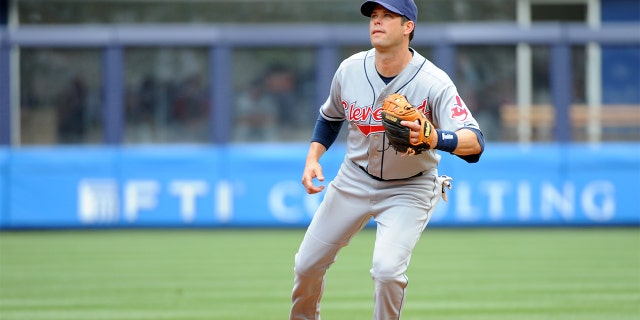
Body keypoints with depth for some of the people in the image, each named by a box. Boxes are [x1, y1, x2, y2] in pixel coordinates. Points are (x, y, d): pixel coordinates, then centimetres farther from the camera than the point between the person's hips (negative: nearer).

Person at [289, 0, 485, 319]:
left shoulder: (433, 83, -25)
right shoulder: (350, 69, -10)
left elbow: (475, 141, -36)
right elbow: (330, 117, 11)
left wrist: (433, 138, -55)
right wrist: (313, 157, -4)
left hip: (408, 190, -4)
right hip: (354, 181, 4)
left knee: (387, 268, -25)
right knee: (307, 265, 7)